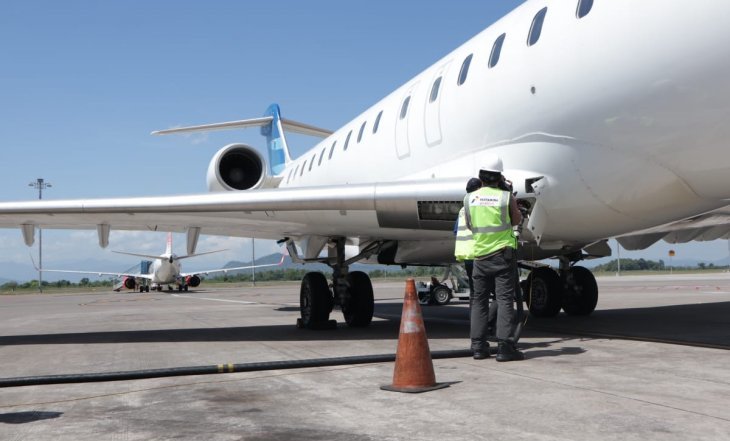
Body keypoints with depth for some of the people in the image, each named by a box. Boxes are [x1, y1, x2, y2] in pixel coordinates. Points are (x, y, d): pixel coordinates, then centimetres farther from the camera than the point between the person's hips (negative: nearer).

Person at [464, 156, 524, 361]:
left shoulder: (469, 198, 1)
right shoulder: (506, 197, -7)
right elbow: (517, 220, 9)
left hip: (480, 256, 3)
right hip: (503, 254, -3)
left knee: (479, 300, 11)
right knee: (505, 299, -2)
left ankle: (478, 346, 12)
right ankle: (505, 346, -7)